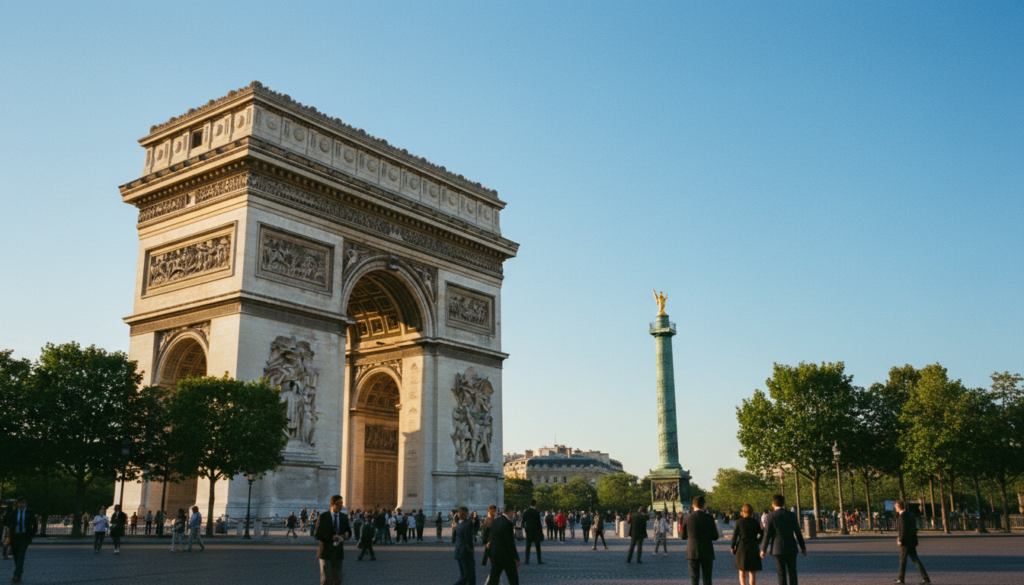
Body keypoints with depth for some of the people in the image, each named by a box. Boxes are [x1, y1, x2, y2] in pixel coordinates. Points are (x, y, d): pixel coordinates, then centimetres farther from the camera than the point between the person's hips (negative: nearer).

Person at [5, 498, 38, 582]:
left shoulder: (30, 513, 4)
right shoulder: (13, 513, 8)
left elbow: (35, 525, 12)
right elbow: (6, 523, 0)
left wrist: (32, 534, 1)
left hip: (25, 537, -3)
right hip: (15, 537, 3)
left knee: (21, 555, -15)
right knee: (16, 556, 7)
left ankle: (17, 575, -20)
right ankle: (19, 574, 21)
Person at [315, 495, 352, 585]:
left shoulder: (344, 517, 5)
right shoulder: (323, 517, -8)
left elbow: (349, 531, 15)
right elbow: (317, 535, -10)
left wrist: (346, 535, -9)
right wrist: (332, 538, -22)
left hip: (338, 552, 4)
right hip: (326, 552, -4)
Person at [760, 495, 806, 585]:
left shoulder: (771, 517, -8)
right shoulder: (792, 515, 0)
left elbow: (767, 534, -7)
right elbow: (798, 533, 3)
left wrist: (763, 550, 2)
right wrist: (803, 548, 12)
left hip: (778, 549, -2)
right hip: (791, 548, 2)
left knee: (781, 574, 3)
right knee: (792, 572, 14)